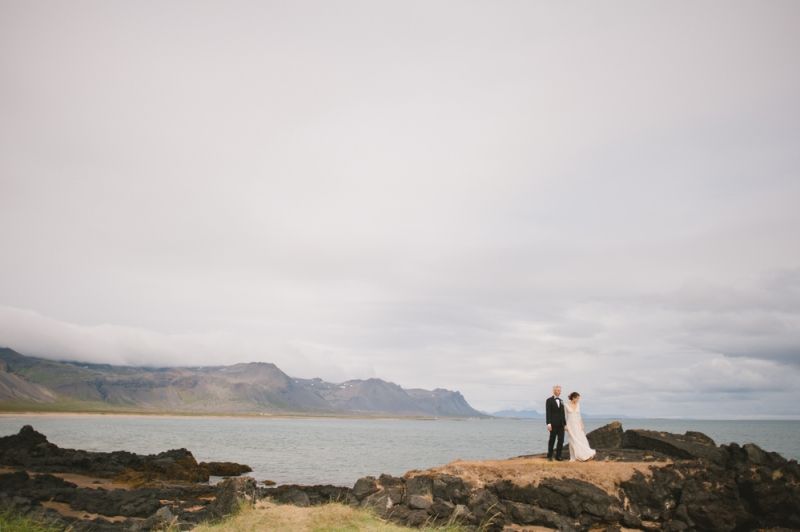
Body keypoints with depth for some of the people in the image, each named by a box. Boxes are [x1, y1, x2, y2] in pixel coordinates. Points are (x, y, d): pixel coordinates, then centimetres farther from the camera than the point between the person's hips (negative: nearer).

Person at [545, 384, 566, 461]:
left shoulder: (561, 401, 16)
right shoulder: (549, 400, -4)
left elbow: (562, 413, 18)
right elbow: (548, 413, -10)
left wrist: (565, 423, 13)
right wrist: (548, 423, -18)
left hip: (561, 424, 5)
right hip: (553, 424, -5)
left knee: (561, 440, 1)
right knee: (552, 440, 3)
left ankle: (558, 456, 10)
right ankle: (549, 456, 15)